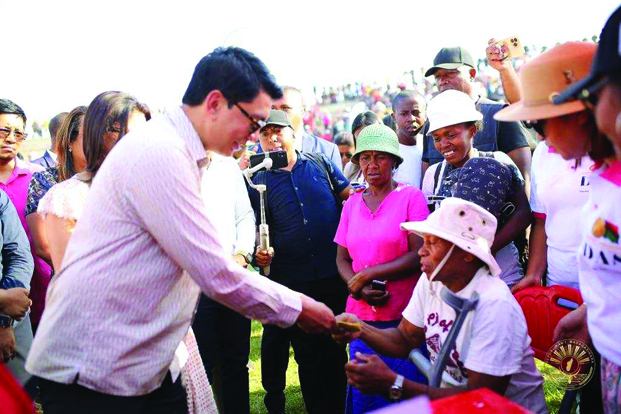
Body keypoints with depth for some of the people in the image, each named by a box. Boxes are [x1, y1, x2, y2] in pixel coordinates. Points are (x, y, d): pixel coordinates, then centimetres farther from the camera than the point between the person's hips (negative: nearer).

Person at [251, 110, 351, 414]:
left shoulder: (319, 163, 7)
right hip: (293, 280, 0)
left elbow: (350, 195, 10)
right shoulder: (260, 182, 6)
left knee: (335, 349, 11)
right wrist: (262, 251, -10)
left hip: (334, 273, 0)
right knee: (307, 354, 9)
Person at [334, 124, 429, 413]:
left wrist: (366, 274, -11)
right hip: (362, 317, 4)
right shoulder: (352, 203, 12)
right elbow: (342, 258, 14)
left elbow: (419, 256, -10)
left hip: (403, 316, -4)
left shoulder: (411, 196, -2)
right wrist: (357, 288, -7)